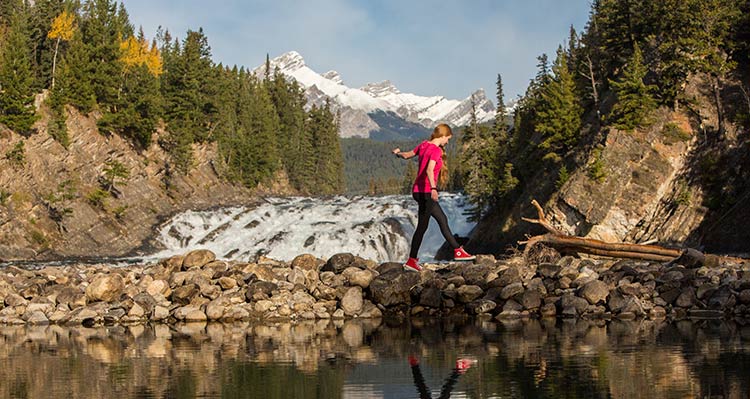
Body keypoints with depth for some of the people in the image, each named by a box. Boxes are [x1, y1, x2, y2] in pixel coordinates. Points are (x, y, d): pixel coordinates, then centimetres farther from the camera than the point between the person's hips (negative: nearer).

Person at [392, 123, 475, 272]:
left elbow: (407, 155, 21)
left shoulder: (424, 144, 7)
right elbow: (429, 170, -32)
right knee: (422, 226, 0)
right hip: (425, 192, -9)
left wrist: (398, 153, 42)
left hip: (418, 190, 9)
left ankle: (457, 251, 21)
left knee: (443, 220, 15)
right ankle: (411, 261, 6)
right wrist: (433, 189, -43)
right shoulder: (436, 151, -17)